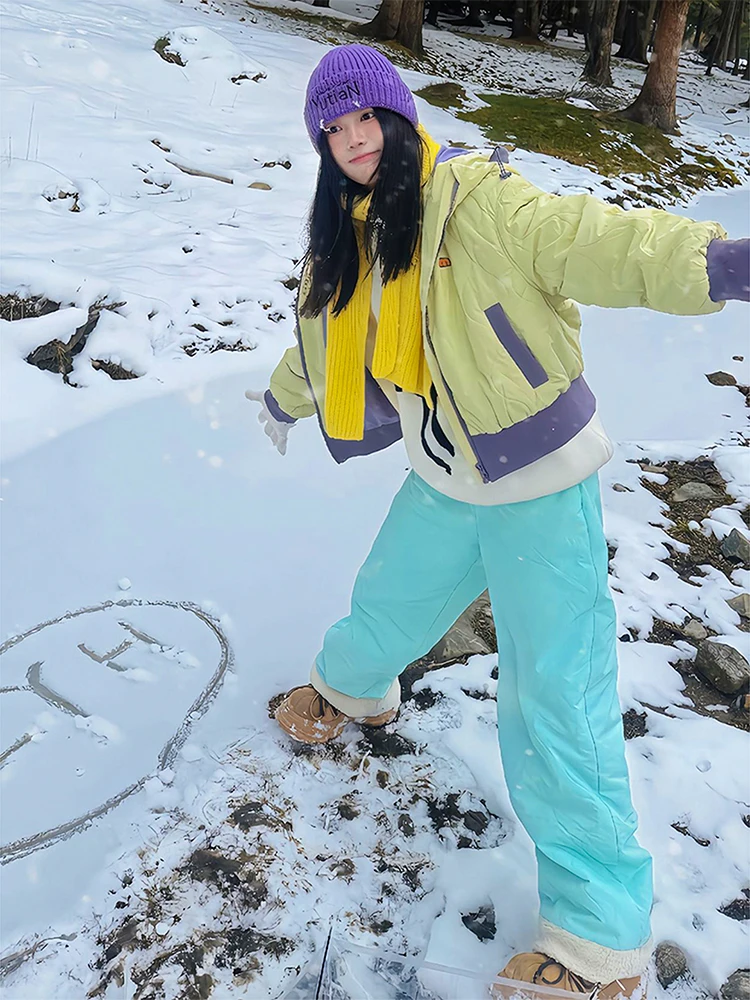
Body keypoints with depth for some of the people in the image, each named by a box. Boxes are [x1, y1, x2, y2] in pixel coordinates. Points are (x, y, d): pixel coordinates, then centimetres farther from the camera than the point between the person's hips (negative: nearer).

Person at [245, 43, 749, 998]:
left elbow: (597, 242, -28)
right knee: (384, 607, 25)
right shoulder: (345, 237, 8)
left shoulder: (475, 200, -16)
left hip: (541, 487, -6)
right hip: (442, 486, 7)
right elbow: (326, 336, 25)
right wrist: (283, 399, 42)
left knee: (553, 701, -5)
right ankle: (353, 687, 62)